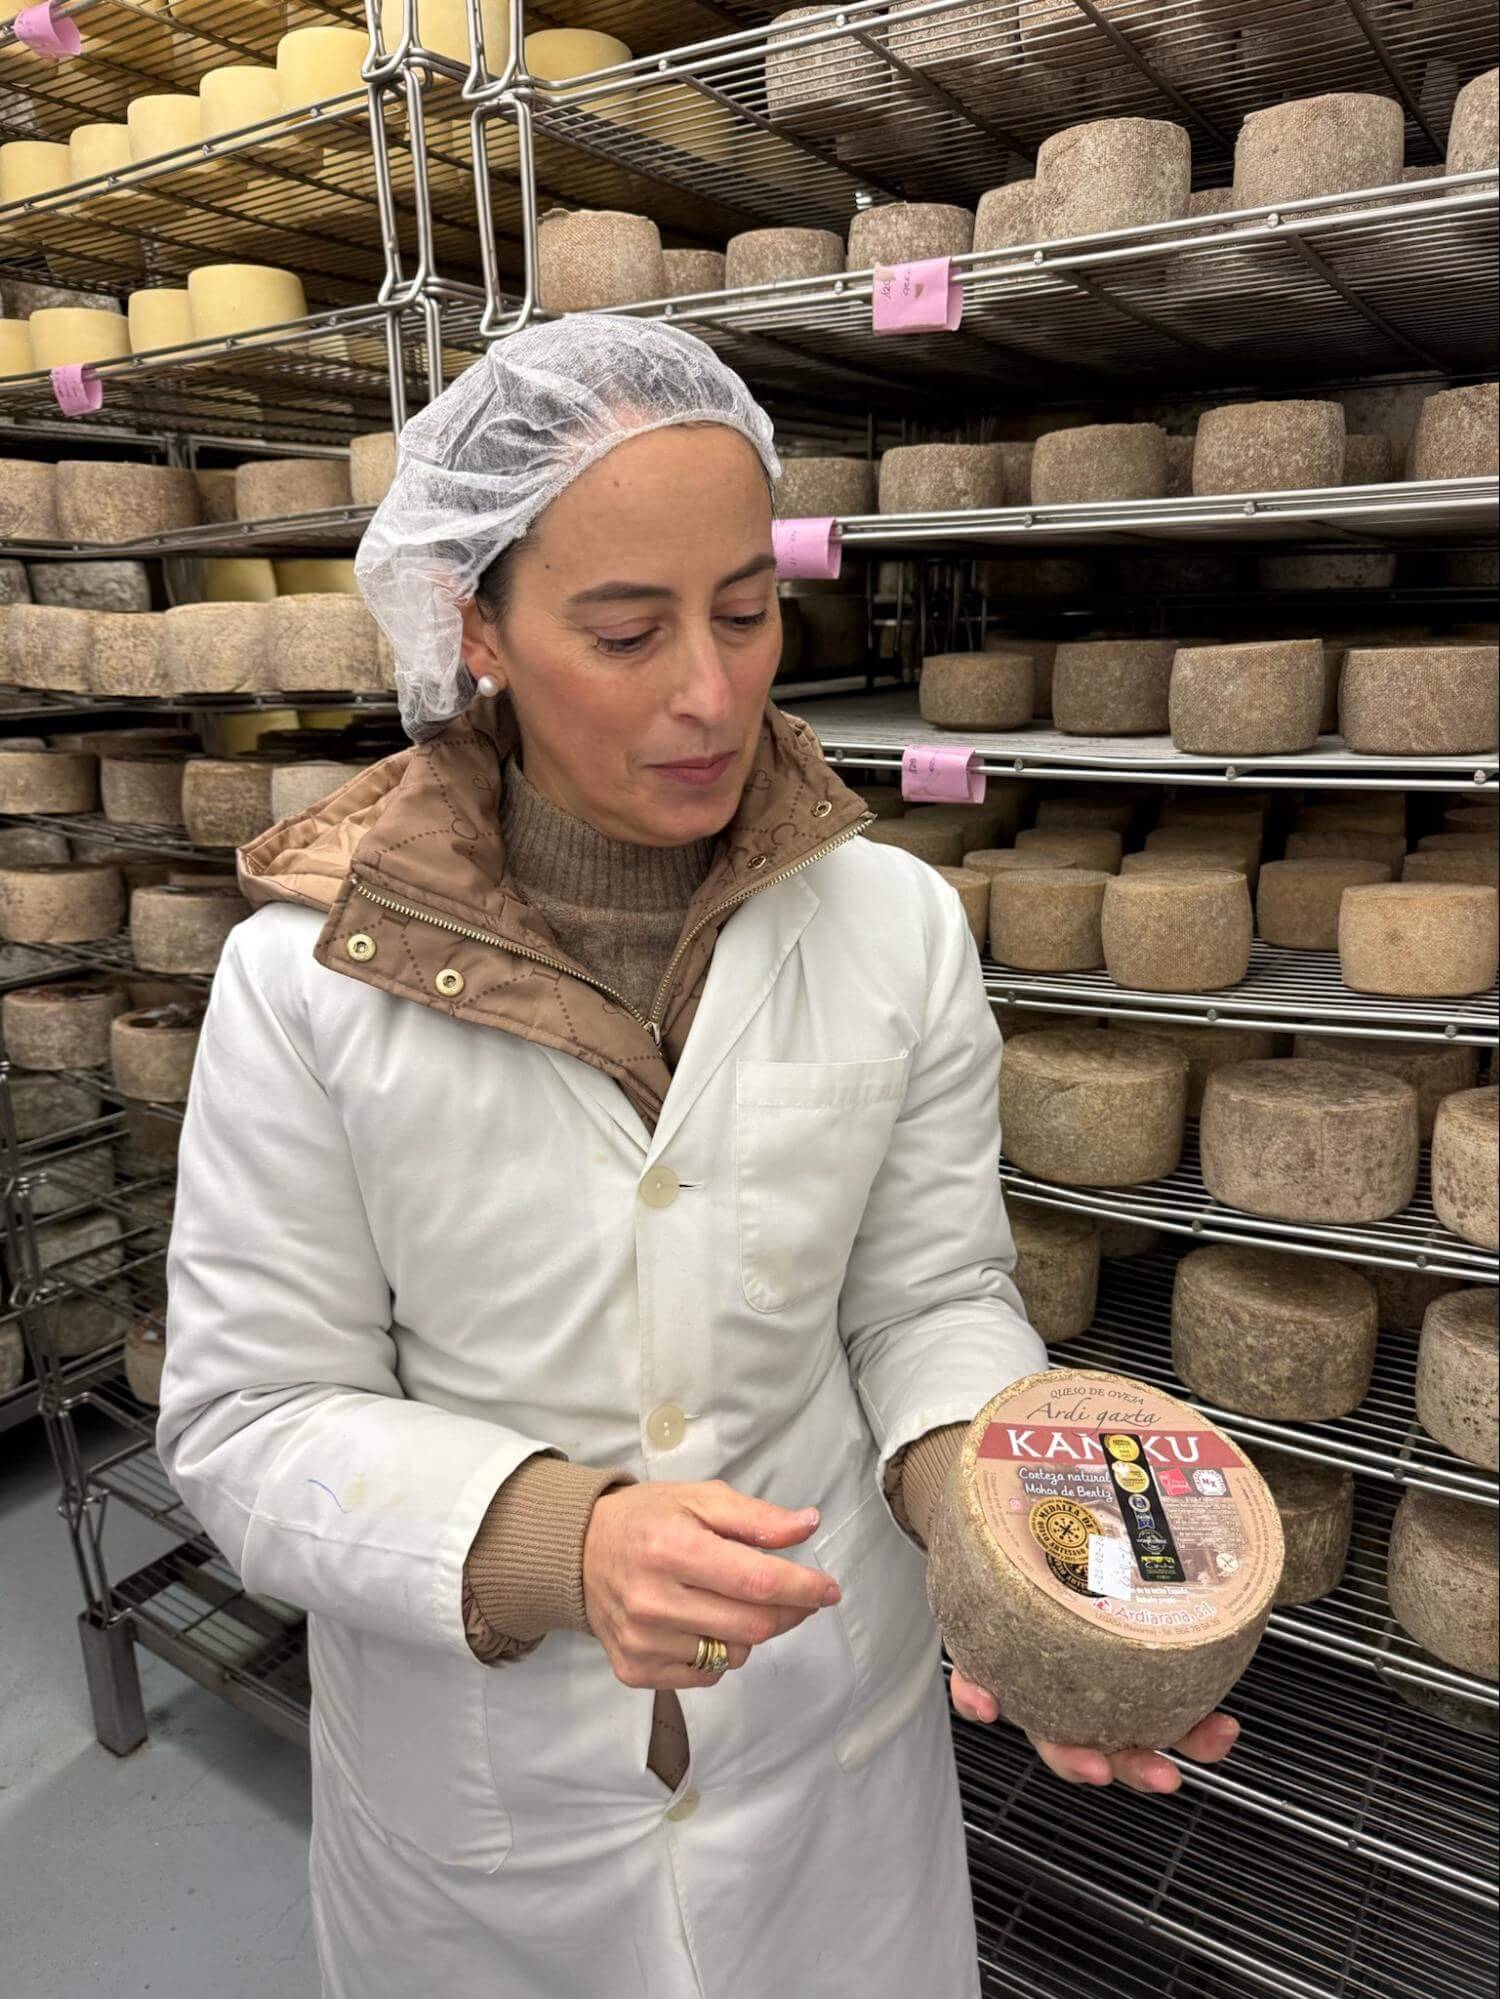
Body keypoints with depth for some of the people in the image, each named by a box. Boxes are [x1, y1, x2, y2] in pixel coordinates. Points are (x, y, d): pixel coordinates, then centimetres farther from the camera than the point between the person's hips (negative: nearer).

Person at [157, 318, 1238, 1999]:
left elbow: (932, 1297, -5)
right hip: (471, 1772, -1)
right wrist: (564, 1544, -29)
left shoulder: (899, 929, -12)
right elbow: (251, 1419, -14)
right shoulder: (307, 976, -17)